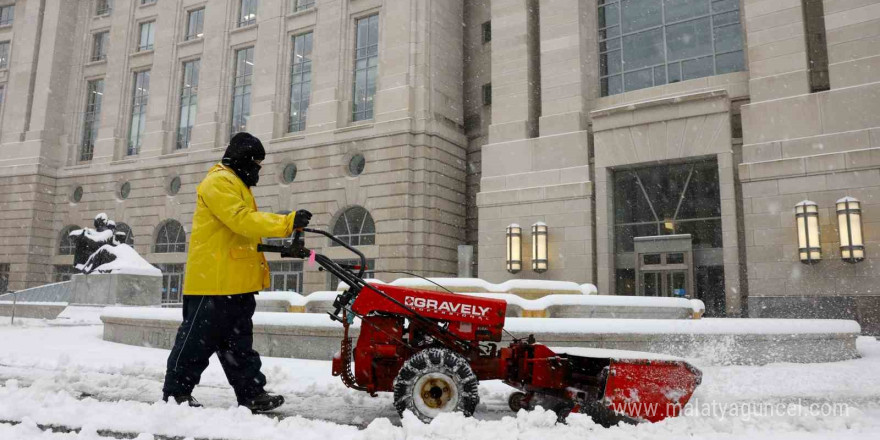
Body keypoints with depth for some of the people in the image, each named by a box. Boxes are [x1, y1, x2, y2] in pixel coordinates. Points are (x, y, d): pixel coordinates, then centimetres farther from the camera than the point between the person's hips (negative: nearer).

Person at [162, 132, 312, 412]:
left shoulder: (236, 185, 23)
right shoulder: (219, 182, -11)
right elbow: (242, 220, -25)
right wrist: (288, 222, -29)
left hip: (236, 282, 11)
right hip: (214, 281, -11)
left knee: (238, 342, 11)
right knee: (198, 341, 0)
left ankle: (252, 394, 15)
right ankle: (175, 392, 13)